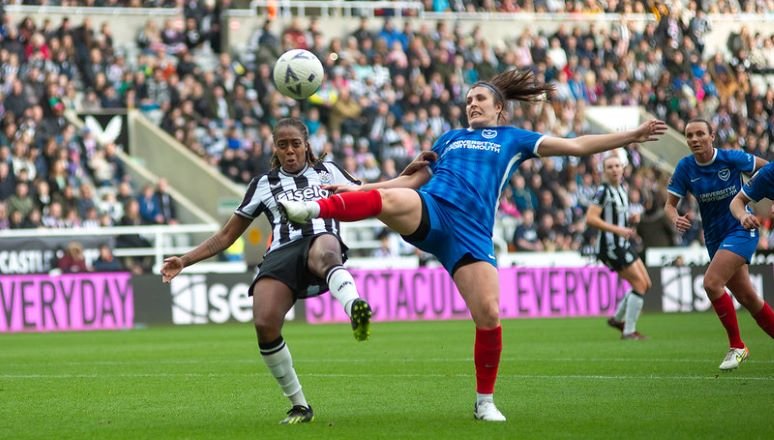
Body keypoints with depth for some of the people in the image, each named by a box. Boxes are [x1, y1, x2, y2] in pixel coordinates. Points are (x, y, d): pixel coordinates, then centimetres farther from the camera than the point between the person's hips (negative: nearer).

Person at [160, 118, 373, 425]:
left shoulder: (327, 172, 27)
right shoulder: (264, 185, 28)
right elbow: (227, 235, 30)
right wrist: (185, 260, 21)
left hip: (321, 239, -2)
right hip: (282, 254, 2)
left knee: (324, 253, -45)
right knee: (265, 324, -28)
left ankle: (354, 308, -78)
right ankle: (299, 405, -10)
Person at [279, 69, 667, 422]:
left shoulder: (512, 139, 21)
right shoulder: (449, 139, 28)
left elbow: (576, 145, 18)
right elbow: (412, 179, 32)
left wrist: (632, 135, 13)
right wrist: (355, 187, 26)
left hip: (471, 233, -1)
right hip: (428, 212, 1)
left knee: (489, 317, -11)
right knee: (390, 200, -35)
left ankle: (485, 402, 6)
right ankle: (314, 210, -56)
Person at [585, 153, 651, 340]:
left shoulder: (622, 189, 13)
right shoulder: (603, 191, -14)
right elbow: (590, 219, -22)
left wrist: (631, 219, 4)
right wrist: (617, 229, -25)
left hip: (622, 245, 9)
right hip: (610, 246, -9)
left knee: (646, 283, 12)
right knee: (640, 284, -10)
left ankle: (617, 319, 24)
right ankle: (629, 331, -4)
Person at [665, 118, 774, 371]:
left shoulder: (732, 159, -13)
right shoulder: (685, 168, -5)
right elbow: (670, 205, -4)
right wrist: (676, 220, -25)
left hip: (741, 229, -5)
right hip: (715, 236, 5)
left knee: (711, 282, -23)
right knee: (747, 297, 8)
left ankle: (736, 346, -11)